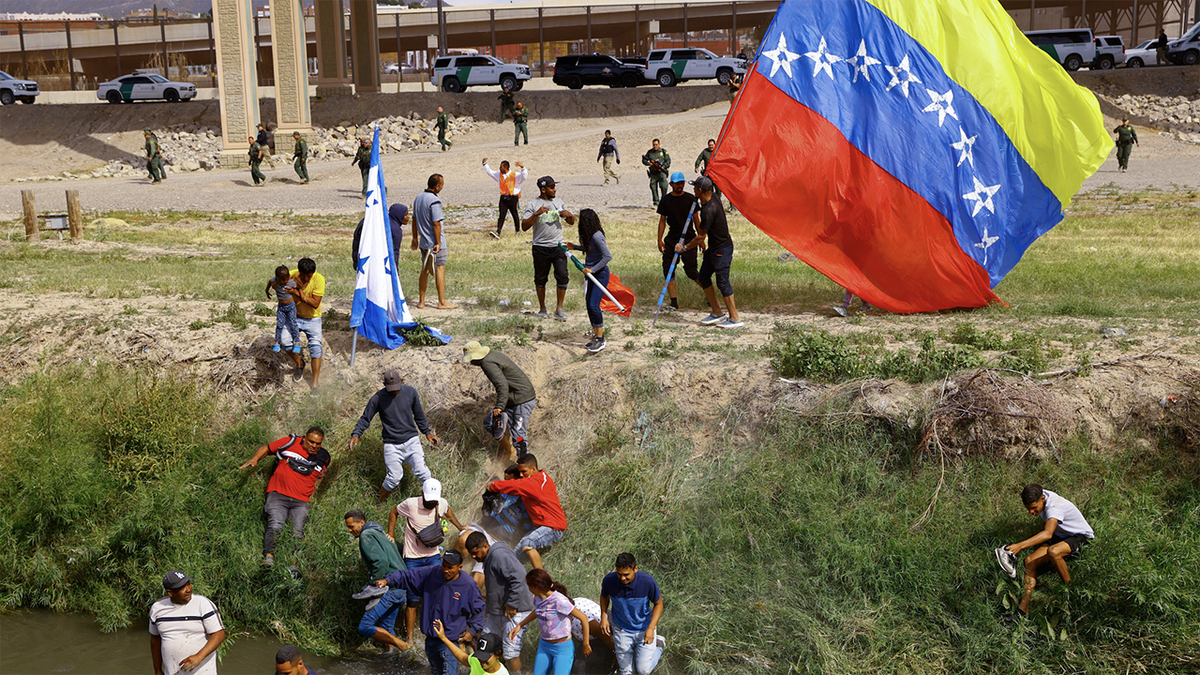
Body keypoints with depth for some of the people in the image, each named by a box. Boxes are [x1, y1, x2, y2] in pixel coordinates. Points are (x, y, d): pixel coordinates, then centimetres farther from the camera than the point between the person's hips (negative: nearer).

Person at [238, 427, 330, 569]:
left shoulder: (323, 457, 12)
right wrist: (254, 458, -6)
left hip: (301, 501, 2)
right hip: (278, 495, -2)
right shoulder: (290, 443, 3)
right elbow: (266, 449, 12)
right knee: (275, 526, -25)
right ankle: (269, 556, -28)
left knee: (298, 531, -18)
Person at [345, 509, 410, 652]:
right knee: (386, 630, 16)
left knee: (365, 627, -10)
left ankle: (402, 645, -9)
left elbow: (381, 561, -20)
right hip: (401, 589, 10)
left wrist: (374, 585, -13)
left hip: (390, 588, -10)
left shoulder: (367, 535, -7)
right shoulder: (380, 534, 22)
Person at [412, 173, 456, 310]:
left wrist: (415, 238, 21)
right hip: (435, 242, -8)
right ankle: (442, 302, 2)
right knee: (440, 269, -1)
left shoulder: (418, 198, 7)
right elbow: (436, 224, -19)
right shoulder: (434, 201, -19)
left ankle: (421, 301, 16)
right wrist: (438, 243, -15)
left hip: (423, 241, 8)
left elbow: (414, 219, 14)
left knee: (424, 270, 13)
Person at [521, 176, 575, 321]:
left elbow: (571, 222, 16)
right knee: (540, 279, 7)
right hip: (540, 248, -2)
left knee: (563, 277, -8)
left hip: (558, 245, 3)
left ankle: (559, 309, 1)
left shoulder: (558, 202, 10)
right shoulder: (532, 205, -4)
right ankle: (542, 308, 22)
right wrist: (536, 214, -25)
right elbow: (524, 226, -12)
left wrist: (569, 215, -6)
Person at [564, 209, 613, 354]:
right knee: (589, 305, 9)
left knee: (593, 305, -15)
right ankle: (596, 335, 19)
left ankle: (600, 339, -8)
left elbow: (608, 256, -25)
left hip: (600, 274, -10)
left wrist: (592, 269, -24)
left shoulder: (596, 236, -21)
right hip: (591, 274, 10)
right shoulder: (589, 236, 7)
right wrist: (575, 247, 26)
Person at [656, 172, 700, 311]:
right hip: (671, 239, 3)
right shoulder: (665, 200, 4)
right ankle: (674, 302, 2)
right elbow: (662, 220, 8)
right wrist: (660, 240, 2)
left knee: (690, 271, -8)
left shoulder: (690, 198, 0)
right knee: (668, 270, -4)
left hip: (688, 239, -3)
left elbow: (696, 219, 5)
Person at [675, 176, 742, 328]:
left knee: (722, 282, -4)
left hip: (722, 249, -10)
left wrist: (684, 247, -10)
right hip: (714, 248, 10)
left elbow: (701, 236, -20)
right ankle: (717, 313, 21)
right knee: (703, 276, 14)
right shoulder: (715, 201, 4)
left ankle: (735, 319, 3)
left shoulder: (708, 210, -25)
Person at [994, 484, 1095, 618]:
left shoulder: (1054, 507, -32)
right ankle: (1023, 609, -16)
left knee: (1053, 552, -39)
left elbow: (1048, 534, -50)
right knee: (1030, 561, -13)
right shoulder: (1039, 495, -6)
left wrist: (1020, 545, -59)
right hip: (1060, 535, 9)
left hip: (1081, 537, -9)